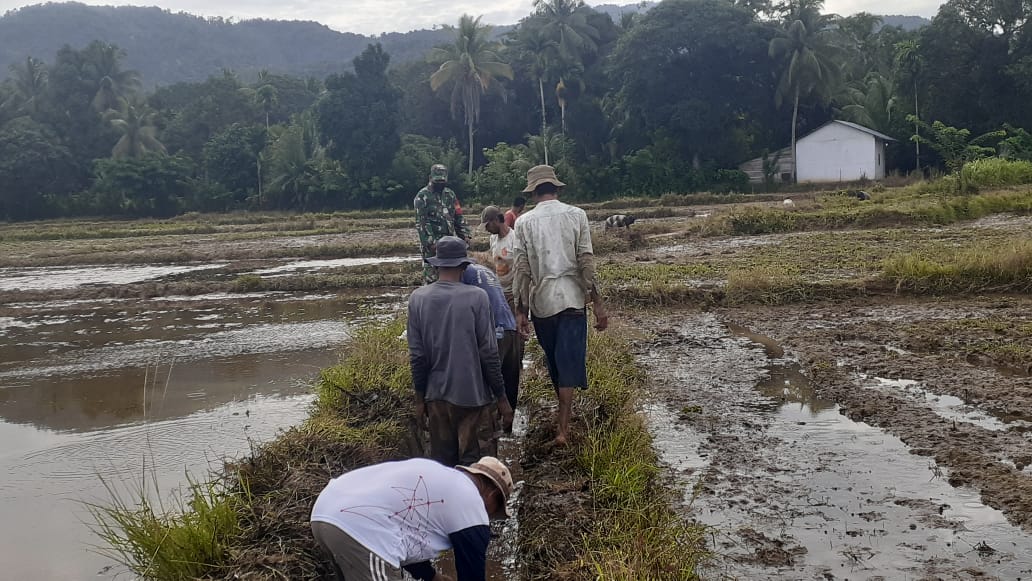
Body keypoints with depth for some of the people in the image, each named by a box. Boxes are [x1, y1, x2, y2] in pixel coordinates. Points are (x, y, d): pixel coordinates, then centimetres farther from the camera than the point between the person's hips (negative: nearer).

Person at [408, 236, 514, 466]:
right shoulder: (476, 297, -10)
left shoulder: (417, 299, -2)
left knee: (442, 461, 13)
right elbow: (488, 353, -10)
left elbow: (417, 356, 0)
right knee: (470, 461, 5)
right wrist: (501, 398, 0)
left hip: (436, 395, 3)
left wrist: (420, 398, 11)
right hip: (472, 395, -3)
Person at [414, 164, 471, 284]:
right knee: (431, 274, -8)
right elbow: (421, 222, -12)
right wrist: (430, 242, -19)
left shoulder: (450, 194, 13)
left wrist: (465, 234, 5)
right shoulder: (422, 196, -6)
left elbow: (458, 217, 16)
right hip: (432, 244, -6)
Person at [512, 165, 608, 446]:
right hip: (572, 299, -1)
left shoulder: (524, 222, -1)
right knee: (568, 362, 1)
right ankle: (563, 428, -4)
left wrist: (520, 310, 2)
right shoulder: (576, 215, -2)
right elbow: (586, 262, -6)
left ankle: (565, 416, 33)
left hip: (541, 302, 1)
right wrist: (598, 303, -2)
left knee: (554, 362, 17)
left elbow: (522, 270, -3)